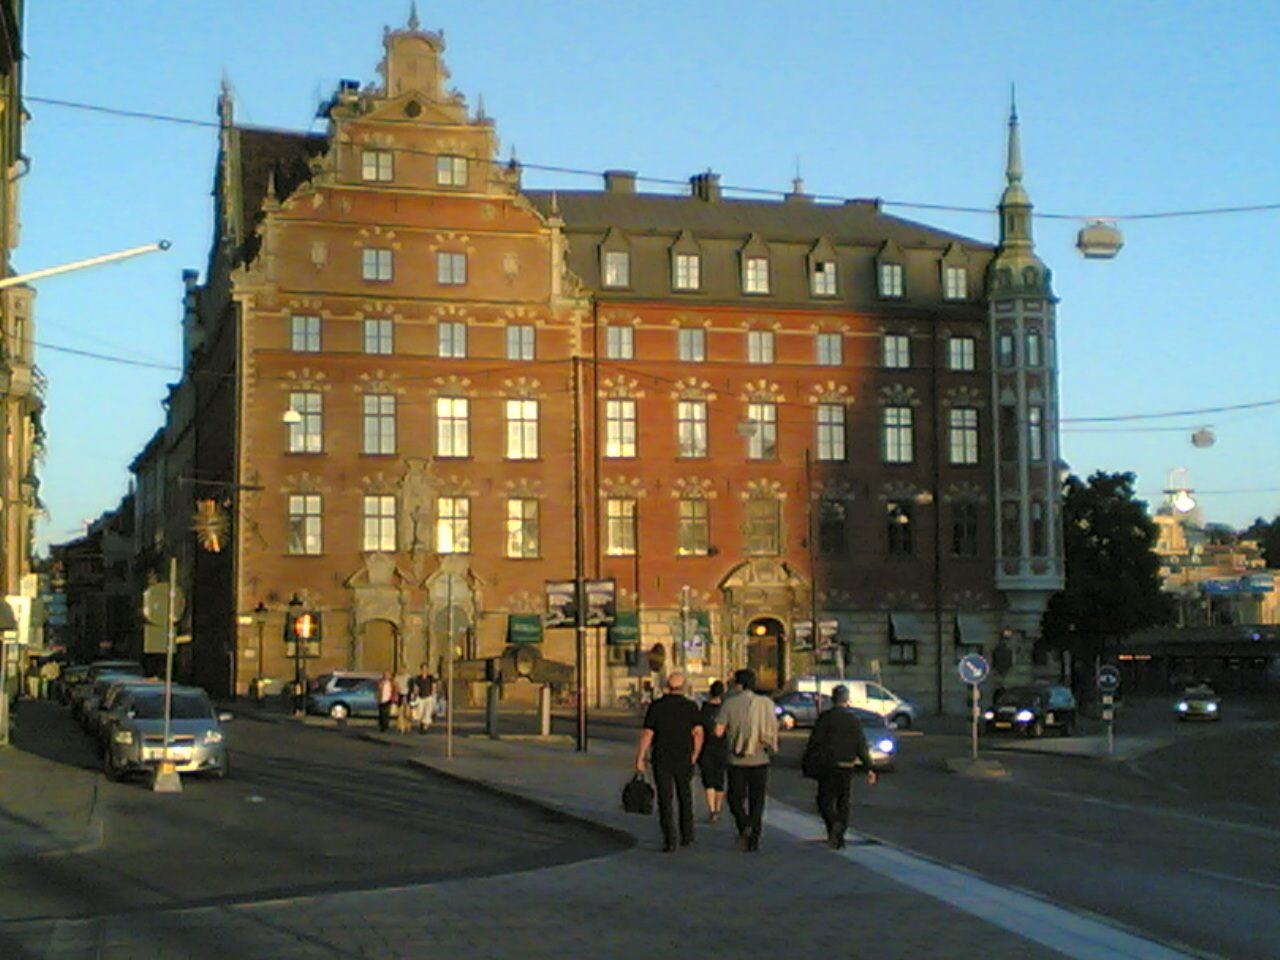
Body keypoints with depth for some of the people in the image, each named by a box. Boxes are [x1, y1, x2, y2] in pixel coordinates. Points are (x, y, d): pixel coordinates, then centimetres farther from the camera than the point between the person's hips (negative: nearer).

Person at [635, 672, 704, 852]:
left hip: (661, 760, -1)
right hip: (684, 760, 1)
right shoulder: (691, 706, -2)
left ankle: (669, 841, -7)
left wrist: (640, 758, -2)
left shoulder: (656, 706, -4)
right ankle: (687, 835, 24)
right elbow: (698, 733, -10)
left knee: (665, 801, 0)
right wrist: (694, 756, 2)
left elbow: (647, 734, -7)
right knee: (685, 797, 20)